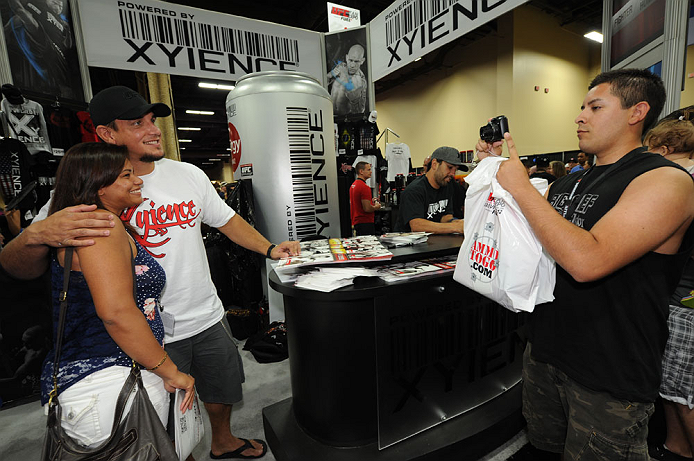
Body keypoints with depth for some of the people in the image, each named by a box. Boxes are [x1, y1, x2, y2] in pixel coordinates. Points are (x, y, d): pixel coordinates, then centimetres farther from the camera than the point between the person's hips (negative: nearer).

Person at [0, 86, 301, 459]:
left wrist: (269, 248, -4)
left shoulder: (189, 175, -1)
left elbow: (227, 221, 7)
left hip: (208, 317, 5)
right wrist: (37, 235, -37)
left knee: (222, 390, 26)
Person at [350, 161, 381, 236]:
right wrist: (376, 207, -4)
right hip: (365, 223, -10)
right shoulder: (364, 187, -18)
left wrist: (370, 201, 19)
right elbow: (367, 208, -23)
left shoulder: (353, 185, 13)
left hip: (356, 222, 10)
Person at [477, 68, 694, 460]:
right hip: (545, 352, 7)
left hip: (609, 379, -7)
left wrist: (522, 187, -24)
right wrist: (497, 166, 2)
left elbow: (587, 261, -31)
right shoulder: (570, 182, 7)